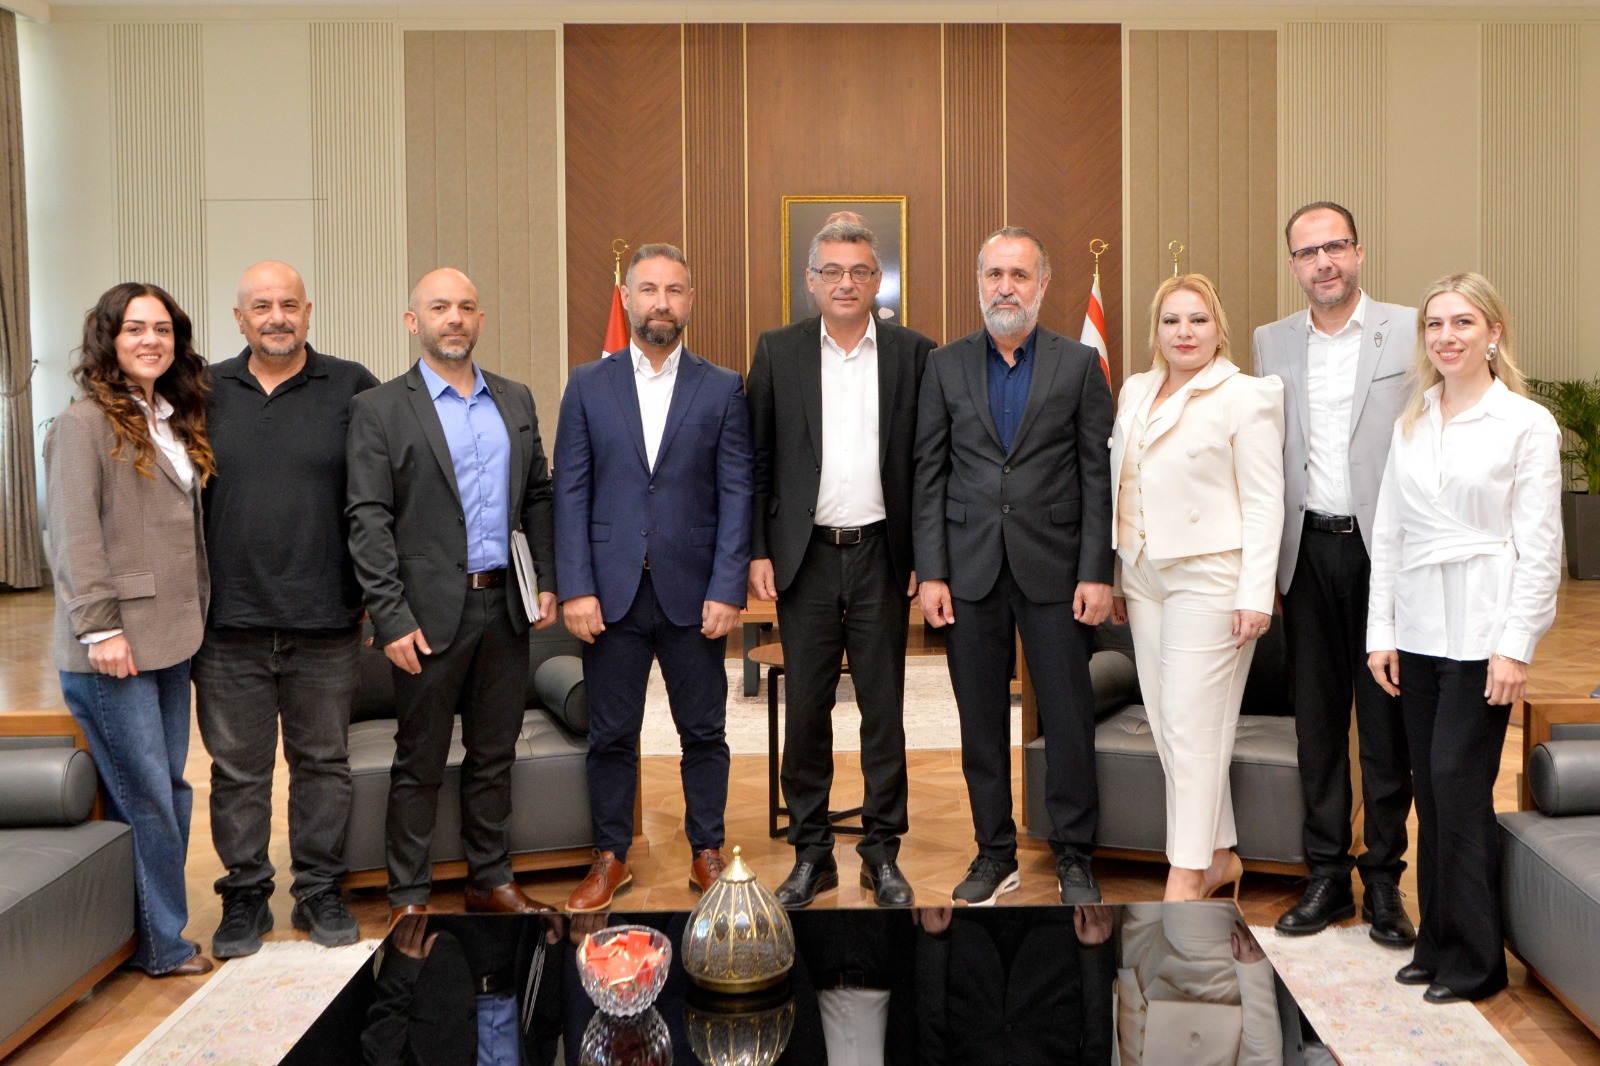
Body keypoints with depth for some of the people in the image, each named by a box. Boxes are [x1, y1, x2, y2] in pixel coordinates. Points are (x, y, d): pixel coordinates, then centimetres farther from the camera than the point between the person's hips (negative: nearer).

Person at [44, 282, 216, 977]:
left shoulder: (177, 422, 15)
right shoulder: (86, 423, -8)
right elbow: (74, 534, -14)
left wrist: (196, 614, 11)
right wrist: (100, 627, -17)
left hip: (171, 638, 7)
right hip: (112, 645, -7)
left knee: (169, 787, 11)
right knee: (144, 794, -1)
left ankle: (158, 929, 22)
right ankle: (161, 943, 12)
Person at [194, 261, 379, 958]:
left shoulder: (352, 389, 1)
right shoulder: (206, 393, 7)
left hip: (324, 618, -1)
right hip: (230, 619, 1)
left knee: (323, 761, 10)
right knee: (237, 767, 8)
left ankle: (320, 892, 23)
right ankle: (245, 896, 22)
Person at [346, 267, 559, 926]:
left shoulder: (516, 401, 11)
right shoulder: (379, 409, -4)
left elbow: (538, 495, 16)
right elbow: (368, 521, -9)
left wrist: (547, 579, 7)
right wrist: (391, 618, -14)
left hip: (505, 605, 4)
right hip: (432, 612, -4)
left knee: (494, 755, 14)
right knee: (420, 765, 6)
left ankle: (491, 881, 27)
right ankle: (408, 898, 17)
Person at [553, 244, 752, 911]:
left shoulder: (723, 389, 4)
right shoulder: (588, 385, 6)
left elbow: (736, 495, 0)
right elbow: (570, 492, 2)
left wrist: (727, 591, -8)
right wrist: (575, 588, -6)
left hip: (694, 592, 0)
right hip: (611, 591, 0)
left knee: (704, 732, 8)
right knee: (611, 735, 8)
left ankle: (706, 853, 24)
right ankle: (610, 858, 23)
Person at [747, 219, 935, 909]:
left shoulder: (912, 353, 4)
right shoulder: (778, 352, 5)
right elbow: (757, 460, 5)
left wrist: (925, 557, -1)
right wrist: (757, 553, -1)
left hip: (881, 556, 0)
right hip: (806, 557, 0)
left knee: (884, 708, 7)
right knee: (806, 708, 6)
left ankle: (882, 853, 20)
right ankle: (811, 853, 19)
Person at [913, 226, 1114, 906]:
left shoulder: (1079, 364, 3)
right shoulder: (945, 366, 7)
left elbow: (1098, 475, 0)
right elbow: (929, 475, 5)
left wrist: (1096, 572, -7)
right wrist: (931, 572, -2)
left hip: (1054, 568, -1)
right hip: (972, 569, 2)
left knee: (1069, 720, 3)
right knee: (981, 721, 8)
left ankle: (1073, 856, 18)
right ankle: (995, 853, 22)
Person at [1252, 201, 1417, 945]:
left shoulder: (1411, 332, -3)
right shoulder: (1272, 342, 8)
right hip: (1308, 550, 3)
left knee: (1387, 717, 5)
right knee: (1317, 717, 10)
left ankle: (1383, 878, 17)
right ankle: (1327, 875, 21)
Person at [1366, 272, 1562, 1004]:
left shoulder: (1527, 423, -4)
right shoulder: (1411, 423, 11)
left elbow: (1539, 545, -7)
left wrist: (1516, 646, -12)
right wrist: (1380, 630, 6)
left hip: (1481, 631, -5)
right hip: (1418, 628, 5)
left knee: (1460, 783, -6)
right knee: (1431, 787, 8)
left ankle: (1475, 959, 6)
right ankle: (1438, 943, 19)